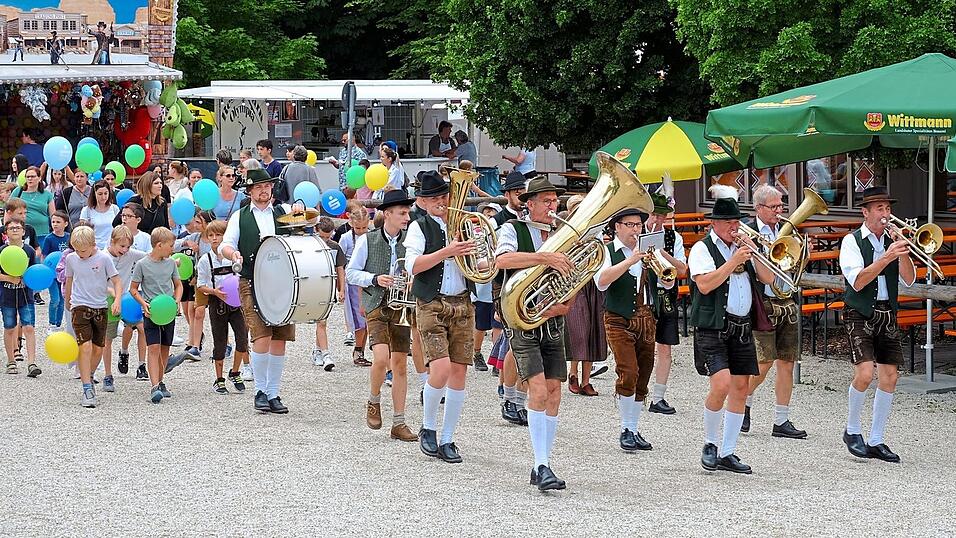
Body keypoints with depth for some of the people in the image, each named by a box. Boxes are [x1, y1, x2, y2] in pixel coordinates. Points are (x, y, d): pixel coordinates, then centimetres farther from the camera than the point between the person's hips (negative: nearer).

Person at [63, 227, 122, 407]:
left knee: (98, 349, 8)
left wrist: (117, 300, -18)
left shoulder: (104, 258, -6)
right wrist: (67, 301, 30)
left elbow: (117, 281, -3)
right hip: (80, 306, 0)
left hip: (100, 307, 1)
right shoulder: (71, 259, 1)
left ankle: (88, 375, 36)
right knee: (85, 346, -14)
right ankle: (88, 389, -14)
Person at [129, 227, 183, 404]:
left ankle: (160, 383, 25)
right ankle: (154, 388, -20)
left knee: (165, 349, 11)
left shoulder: (171, 263, 7)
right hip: (151, 312, -5)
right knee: (153, 348, -14)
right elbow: (133, 289, 0)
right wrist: (144, 303, -15)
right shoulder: (142, 265, -6)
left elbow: (178, 285, 18)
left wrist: (176, 301, 0)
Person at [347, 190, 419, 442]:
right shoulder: (367, 241, -1)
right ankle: (374, 401, 8)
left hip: (401, 307, 3)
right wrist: (374, 279, -12)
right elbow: (351, 272, 3)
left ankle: (398, 423, 11)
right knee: (381, 358, -20)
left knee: (400, 364, 4)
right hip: (377, 306, -3)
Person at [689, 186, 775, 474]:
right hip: (712, 328, -7)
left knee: (740, 388, 4)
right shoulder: (702, 249, -3)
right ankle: (709, 445, 0)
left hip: (741, 328, 7)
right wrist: (734, 261, -19)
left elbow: (768, 279, 9)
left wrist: (753, 252, -5)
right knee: (721, 384, -19)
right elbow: (704, 285, -18)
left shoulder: (743, 247, 16)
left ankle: (727, 453, 12)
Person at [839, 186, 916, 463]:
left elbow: (909, 280, 1)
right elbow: (857, 282, -17)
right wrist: (886, 257, -25)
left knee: (890, 376, 2)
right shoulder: (852, 241, -4)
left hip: (888, 315, 5)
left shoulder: (892, 240, 10)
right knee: (865, 373, -19)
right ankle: (852, 430, 3)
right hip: (861, 316, -5)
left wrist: (903, 251, -14)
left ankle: (876, 441, 12)